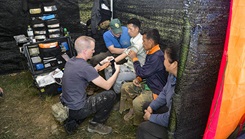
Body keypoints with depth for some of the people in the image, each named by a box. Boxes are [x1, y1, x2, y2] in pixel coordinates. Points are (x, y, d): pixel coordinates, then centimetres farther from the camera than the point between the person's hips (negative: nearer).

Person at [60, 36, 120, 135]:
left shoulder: (71, 61, 1)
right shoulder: (84, 67, -26)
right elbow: (107, 86, -16)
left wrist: (102, 63, 15)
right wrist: (117, 70, -1)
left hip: (66, 105, 9)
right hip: (77, 110, -9)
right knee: (111, 95, -3)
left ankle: (72, 121, 23)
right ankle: (95, 124, 12)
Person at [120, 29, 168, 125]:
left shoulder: (157, 57, -27)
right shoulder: (150, 52, 5)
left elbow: (141, 72, -24)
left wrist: (134, 58, -10)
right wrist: (138, 79, -3)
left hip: (156, 91, -10)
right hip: (148, 84, 10)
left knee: (137, 102, -31)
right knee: (125, 87, 7)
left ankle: (139, 123, 0)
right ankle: (132, 109, 22)